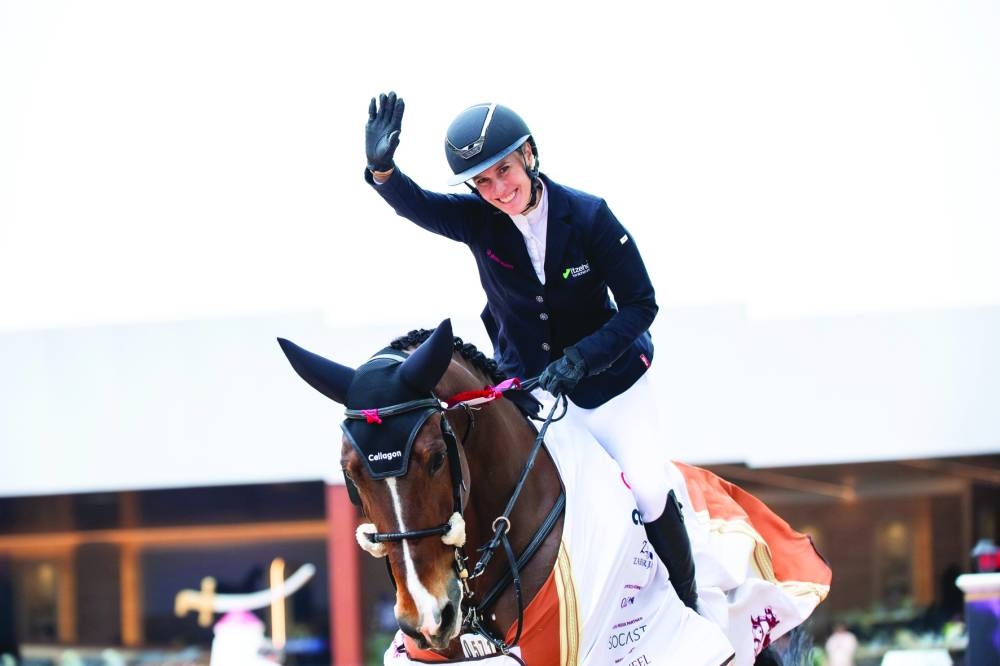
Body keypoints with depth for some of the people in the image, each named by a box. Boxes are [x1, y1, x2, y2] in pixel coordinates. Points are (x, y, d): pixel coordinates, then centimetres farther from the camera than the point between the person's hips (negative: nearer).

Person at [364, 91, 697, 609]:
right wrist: (382, 169, -55)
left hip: (608, 381, -2)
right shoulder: (478, 221, -14)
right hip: (528, 388, 2)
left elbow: (641, 305, -17)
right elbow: (414, 205, -33)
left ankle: (687, 601, 20)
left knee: (649, 490, -1)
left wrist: (581, 357, -31)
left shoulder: (588, 216, -20)